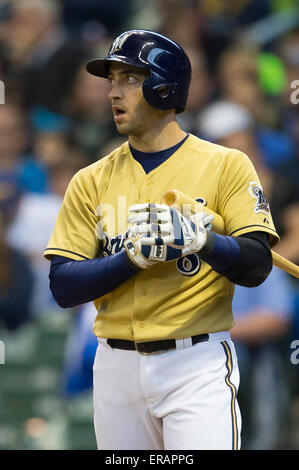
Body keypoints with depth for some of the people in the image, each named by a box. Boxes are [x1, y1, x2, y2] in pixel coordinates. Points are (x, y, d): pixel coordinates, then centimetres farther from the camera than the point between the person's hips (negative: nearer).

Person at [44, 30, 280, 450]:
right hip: (117, 365, 3)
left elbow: (256, 266, -10)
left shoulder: (225, 165, 0)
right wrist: (135, 257, -15)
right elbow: (63, 287, 0)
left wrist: (202, 240, -28)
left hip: (199, 365, -3)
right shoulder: (92, 181, 8)